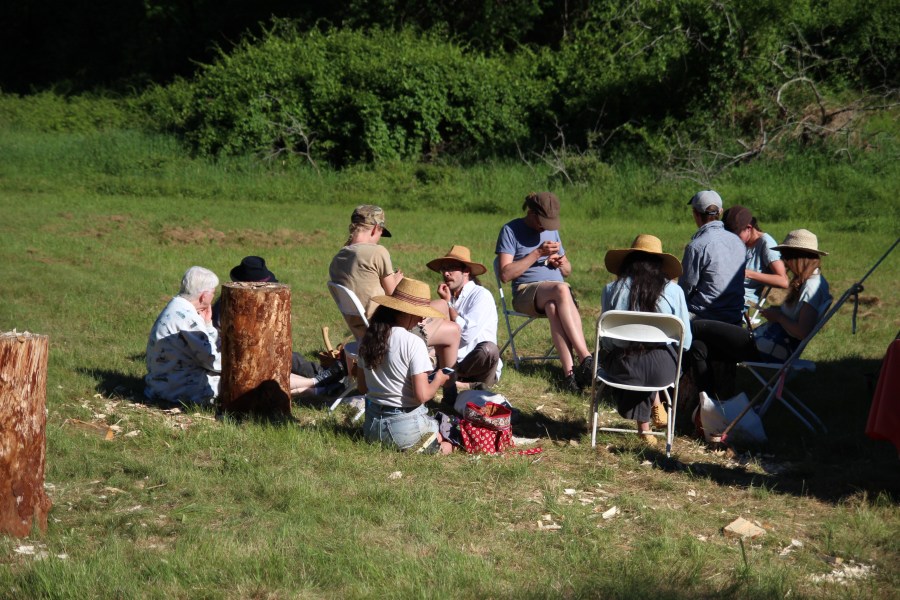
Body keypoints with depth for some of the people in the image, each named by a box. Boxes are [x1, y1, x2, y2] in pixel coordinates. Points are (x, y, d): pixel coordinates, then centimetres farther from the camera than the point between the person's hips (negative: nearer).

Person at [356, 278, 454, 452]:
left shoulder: (367, 339, 2)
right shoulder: (413, 343, -18)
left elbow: (363, 387, 11)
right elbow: (422, 395, -19)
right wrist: (438, 380, 0)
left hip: (372, 426, 7)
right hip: (406, 427, -7)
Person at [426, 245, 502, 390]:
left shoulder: (481, 295, -6)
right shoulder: (449, 297, 14)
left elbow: (467, 333, -20)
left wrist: (447, 303, -9)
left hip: (477, 367, -5)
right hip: (452, 364, 5)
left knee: (488, 349, -37)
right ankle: (468, 385, -22)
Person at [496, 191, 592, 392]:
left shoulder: (552, 230, 20)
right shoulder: (511, 230, 2)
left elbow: (567, 270, 26)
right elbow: (505, 274, -9)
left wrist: (561, 264, 1)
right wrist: (538, 253, -13)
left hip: (558, 290, 4)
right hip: (526, 293, -4)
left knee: (553, 307, -37)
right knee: (560, 289, -39)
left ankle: (569, 370, -50)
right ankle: (586, 359, -44)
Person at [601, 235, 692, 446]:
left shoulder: (612, 290, 0)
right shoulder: (673, 291, 0)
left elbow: (607, 336, 7)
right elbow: (685, 341, 2)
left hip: (623, 368, 0)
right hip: (663, 369, 0)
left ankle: (644, 425, 32)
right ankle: (655, 403, 30)